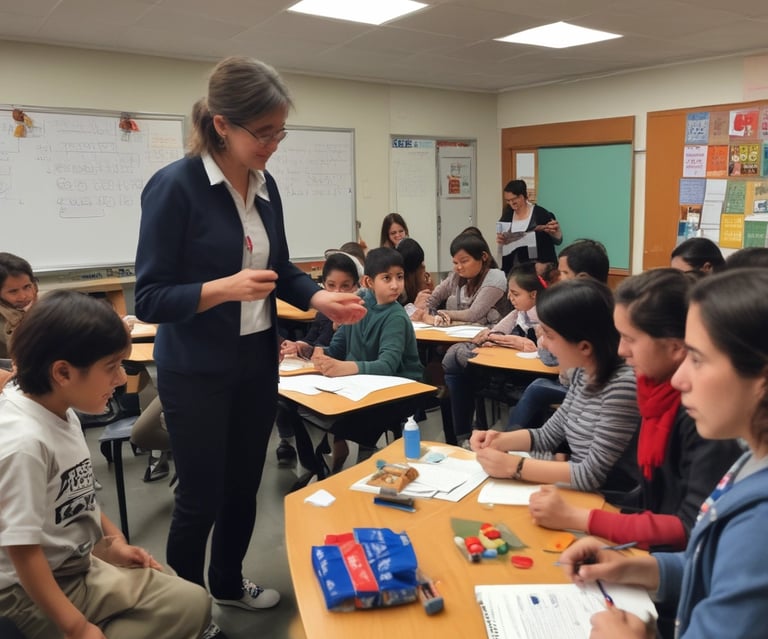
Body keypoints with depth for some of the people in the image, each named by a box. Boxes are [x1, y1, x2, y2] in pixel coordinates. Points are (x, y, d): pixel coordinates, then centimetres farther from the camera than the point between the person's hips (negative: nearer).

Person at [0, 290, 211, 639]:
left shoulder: (60, 412, -3)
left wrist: (113, 541, 7)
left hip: (77, 561, 9)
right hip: (34, 594, -9)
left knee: (187, 594, 14)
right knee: (190, 604, -10)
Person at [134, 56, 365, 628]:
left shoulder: (266, 186, 2)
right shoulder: (174, 187, -18)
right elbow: (150, 298, -18)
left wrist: (318, 297, -7)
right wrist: (222, 288, -33)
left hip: (258, 361, 6)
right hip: (196, 372, -6)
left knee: (245, 483, 19)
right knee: (201, 497, 8)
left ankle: (229, 583, 43)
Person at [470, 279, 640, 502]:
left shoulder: (624, 384, -25)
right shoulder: (582, 373, 0)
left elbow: (592, 474, -23)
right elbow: (548, 435, 12)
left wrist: (514, 466, -20)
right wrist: (500, 440, -3)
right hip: (577, 492, 7)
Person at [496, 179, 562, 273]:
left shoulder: (540, 213, -7)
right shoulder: (507, 215, 5)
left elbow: (558, 241, -4)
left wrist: (555, 231, -23)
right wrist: (499, 240, -8)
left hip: (537, 266, -4)